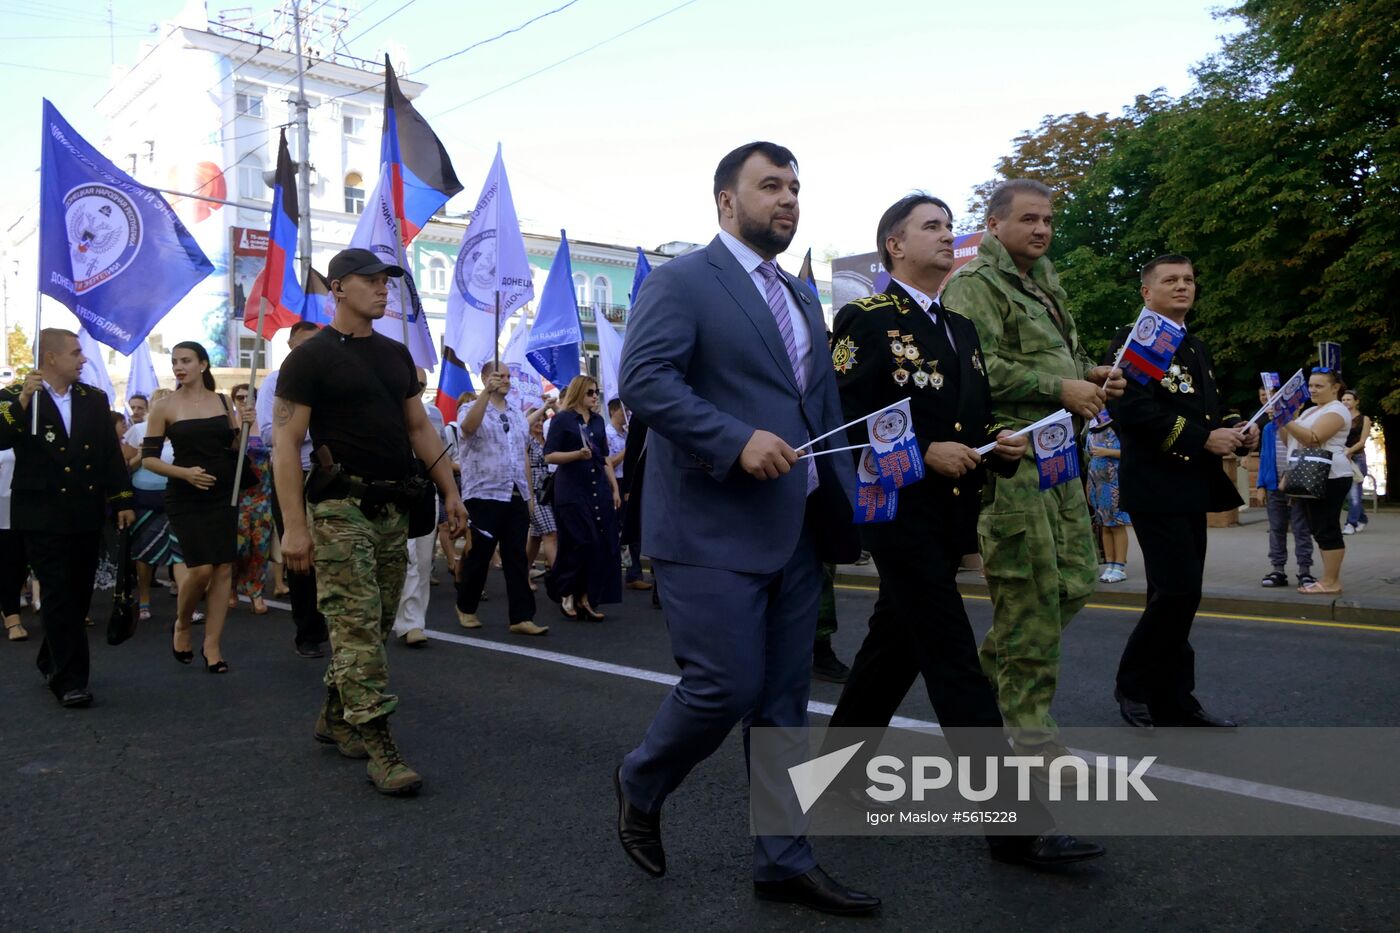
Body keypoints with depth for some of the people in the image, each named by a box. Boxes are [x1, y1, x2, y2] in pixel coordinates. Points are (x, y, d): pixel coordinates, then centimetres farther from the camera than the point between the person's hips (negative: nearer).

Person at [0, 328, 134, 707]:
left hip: (86, 514, 5)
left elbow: (111, 453, 10)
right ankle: (71, 680, 0)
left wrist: (122, 501, 7)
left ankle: (52, 663, 31)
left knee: (78, 596, 12)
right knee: (59, 597, -5)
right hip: (43, 515, -5)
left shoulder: (94, 398, 9)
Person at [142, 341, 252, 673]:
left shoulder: (222, 402, 6)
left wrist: (243, 427, -8)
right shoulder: (164, 407, -2)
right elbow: (148, 458, -2)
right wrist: (184, 473, -17)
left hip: (223, 494, 3)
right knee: (200, 569, -11)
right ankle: (182, 625, 19)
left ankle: (212, 645, 10)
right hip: (185, 498, -3)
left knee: (224, 569, 0)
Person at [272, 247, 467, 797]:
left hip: (393, 508, 7)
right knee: (358, 625, -9)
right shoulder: (311, 357, -5)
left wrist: (450, 491, 11)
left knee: (374, 624, 12)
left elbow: (420, 428, 19)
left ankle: (335, 718, 28)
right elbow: (286, 442, -10)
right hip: (341, 508, -7)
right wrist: (294, 526, -17)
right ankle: (378, 747, -7)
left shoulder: (395, 355, 15)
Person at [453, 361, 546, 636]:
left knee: (517, 559, 2)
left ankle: (522, 617, 3)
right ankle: (466, 607, 24)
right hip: (484, 496, -5)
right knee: (479, 556, 4)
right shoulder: (474, 409, -2)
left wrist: (529, 492, 15)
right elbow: (469, 426, -27)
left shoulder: (517, 414, 16)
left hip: (516, 497, 5)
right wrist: (487, 391, -35)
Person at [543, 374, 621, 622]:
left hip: (599, 489, 6)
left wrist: (615, 488, 13)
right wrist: (577, 454, -21)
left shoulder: (597, 421, 14)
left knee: (604, 544, 0)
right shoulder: (562, 420, -2)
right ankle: (565, 592, 10)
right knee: (585, 543, -10)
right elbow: (549, 456, -8)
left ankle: (587, 598, 8)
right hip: (572, 490, -6)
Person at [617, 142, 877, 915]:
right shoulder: (682, 281, -5)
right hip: (712, 530, -7)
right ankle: (638, 785, 25)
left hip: (795, 530, 8)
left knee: (783, 701, 10)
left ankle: (785, 862, 22)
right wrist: (738, 440, -25)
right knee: (725, 687, -5)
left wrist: (844, 497, 11)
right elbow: (642, 379, -18)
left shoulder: (800, 296, 19)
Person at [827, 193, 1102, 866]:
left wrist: (1002, 446, 1)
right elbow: (847, 422, -14)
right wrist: (927, 453, -20)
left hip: (950, 517, 8)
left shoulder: (961, 327, 17)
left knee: (893, 650, 17)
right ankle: (1015, 824, -3)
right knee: (956, 665, -7)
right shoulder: (865, 321, -7)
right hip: (900, 514, -8)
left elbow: (977, 418, 22)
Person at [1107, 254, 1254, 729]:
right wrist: (1203, 439, -19)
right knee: (1179, 591, -12)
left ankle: (1173, 700, 18)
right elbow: (1132, 409, -20)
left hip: (1192, 487, 9)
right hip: (1156, 486, -9)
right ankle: (1133, 685, 6)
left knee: (1178, 596, 10)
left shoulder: (1196, 347, 20)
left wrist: (1233, 427, 2)